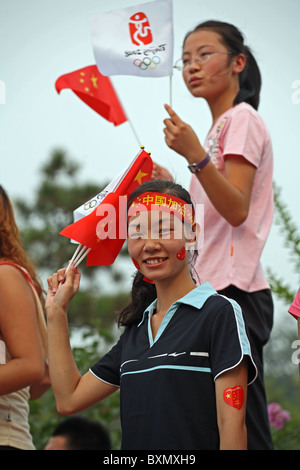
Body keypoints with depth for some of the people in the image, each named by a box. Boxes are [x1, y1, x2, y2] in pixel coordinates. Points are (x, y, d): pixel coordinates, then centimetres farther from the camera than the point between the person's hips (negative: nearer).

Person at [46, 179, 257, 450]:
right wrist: (57, 312, 17)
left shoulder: (219, 313, -5)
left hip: (196, 448, -5)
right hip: (133, 448, 6)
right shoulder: (135, 329, 16)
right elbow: (69, 399, 16)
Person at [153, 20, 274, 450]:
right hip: (215, 293, 10)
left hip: (234, 290, -10)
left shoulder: (243, 120, -4)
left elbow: (236, 210, -17)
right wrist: (172, 189, 18)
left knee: (242, 429, -16)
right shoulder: (221, 127, 24)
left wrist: (195, 155, -27)